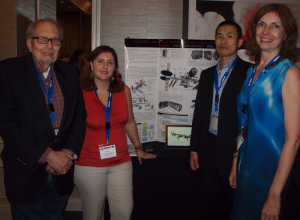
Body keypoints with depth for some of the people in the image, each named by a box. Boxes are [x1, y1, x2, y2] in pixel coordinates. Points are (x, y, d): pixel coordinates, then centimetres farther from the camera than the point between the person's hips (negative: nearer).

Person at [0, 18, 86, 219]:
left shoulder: (68, 72, 4)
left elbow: (80, 114, 5)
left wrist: (69, 152, -8)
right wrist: (48, 155, -19)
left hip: (61, 170, 4)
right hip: (27, 171, -4)